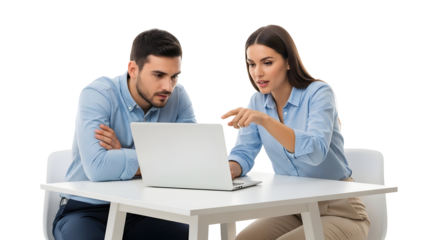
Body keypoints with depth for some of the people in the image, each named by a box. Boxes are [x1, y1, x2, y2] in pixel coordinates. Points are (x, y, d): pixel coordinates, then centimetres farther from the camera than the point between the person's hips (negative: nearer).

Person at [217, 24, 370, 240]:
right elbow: (244, 153, -2)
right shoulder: (257, 100, 2)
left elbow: (315, 151, -32)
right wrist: (227, 170, -25)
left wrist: (264, 120, -44)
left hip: (337, 212, -5)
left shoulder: (318, 92, -16)